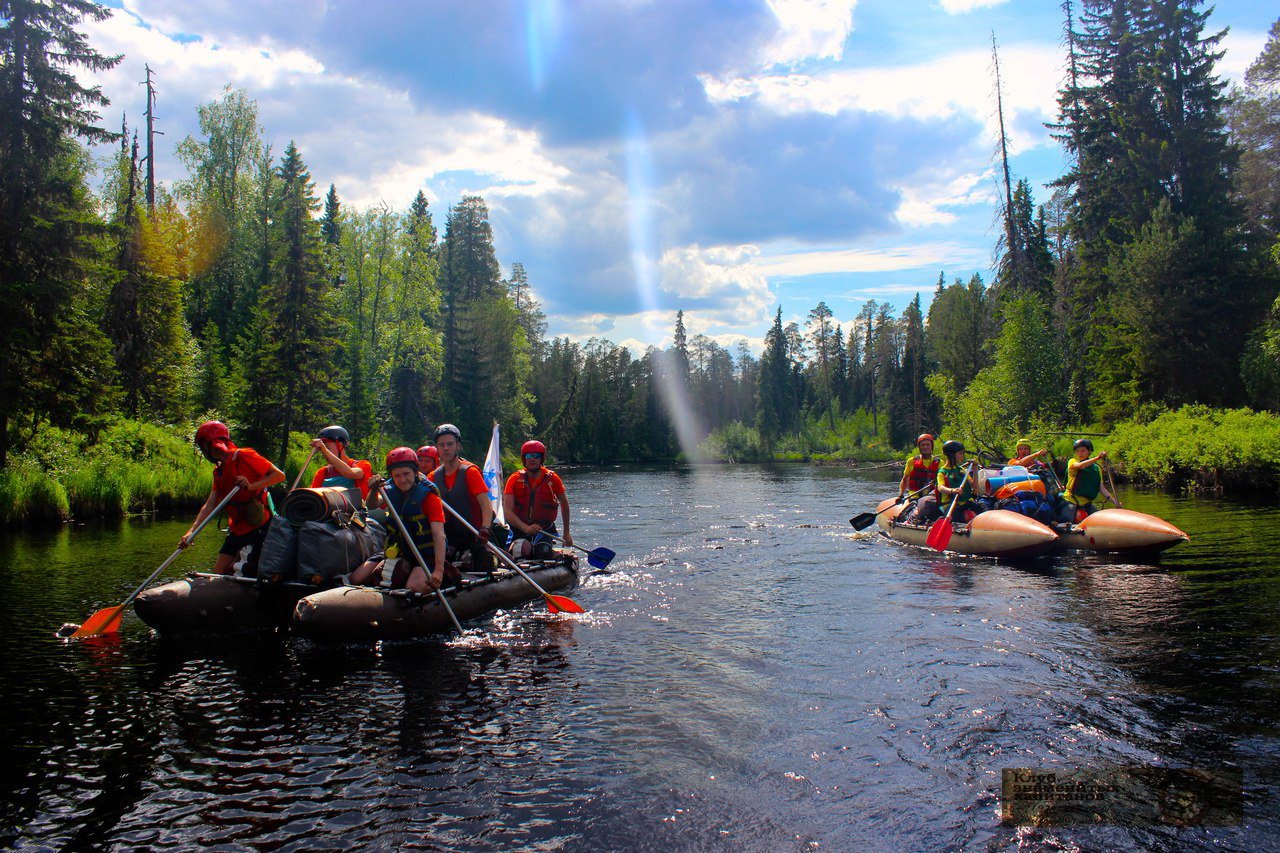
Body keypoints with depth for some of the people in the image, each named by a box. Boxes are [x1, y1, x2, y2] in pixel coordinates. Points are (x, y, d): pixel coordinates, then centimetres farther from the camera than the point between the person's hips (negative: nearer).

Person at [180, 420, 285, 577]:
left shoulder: (243, 456, -9)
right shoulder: (219, 471, 16)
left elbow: (280, 475, -13)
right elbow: (209, 505, 8)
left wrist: (252, 486, -24)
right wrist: (191, 531, -3)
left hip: (258, 528, -9)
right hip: (238, 531, 9)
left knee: (244, 574, -10)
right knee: (219, 572, 8)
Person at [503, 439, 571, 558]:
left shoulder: (552, 478, -1)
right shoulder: (515, 479, -5)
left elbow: (564, 504, 15)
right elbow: (508, 511, -14)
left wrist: (566, 533, 18)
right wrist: (526, 528, -31)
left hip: (545, 530, 0)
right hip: (520, 530, 0)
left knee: (543, 552, -25)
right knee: (522, 549, -26)